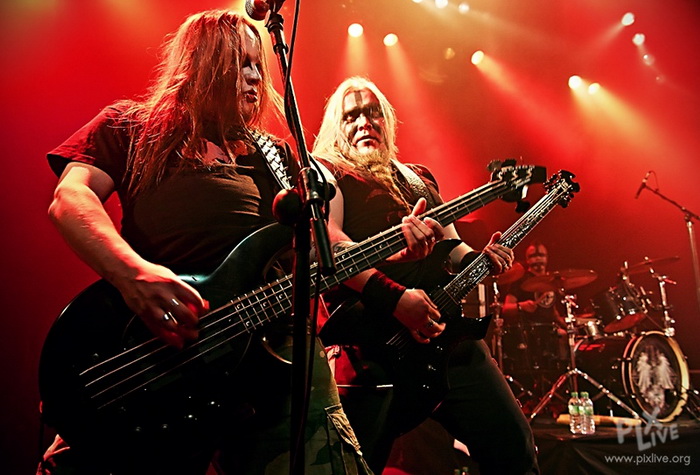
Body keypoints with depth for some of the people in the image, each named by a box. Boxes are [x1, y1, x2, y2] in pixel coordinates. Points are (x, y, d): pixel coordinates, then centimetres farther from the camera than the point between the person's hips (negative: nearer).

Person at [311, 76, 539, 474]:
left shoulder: (420, 178, 24)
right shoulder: (327, 173, 4)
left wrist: (480, 259, 6)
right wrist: (394, 296, -24)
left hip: (450, 337, 6)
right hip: (372, 350, -6)